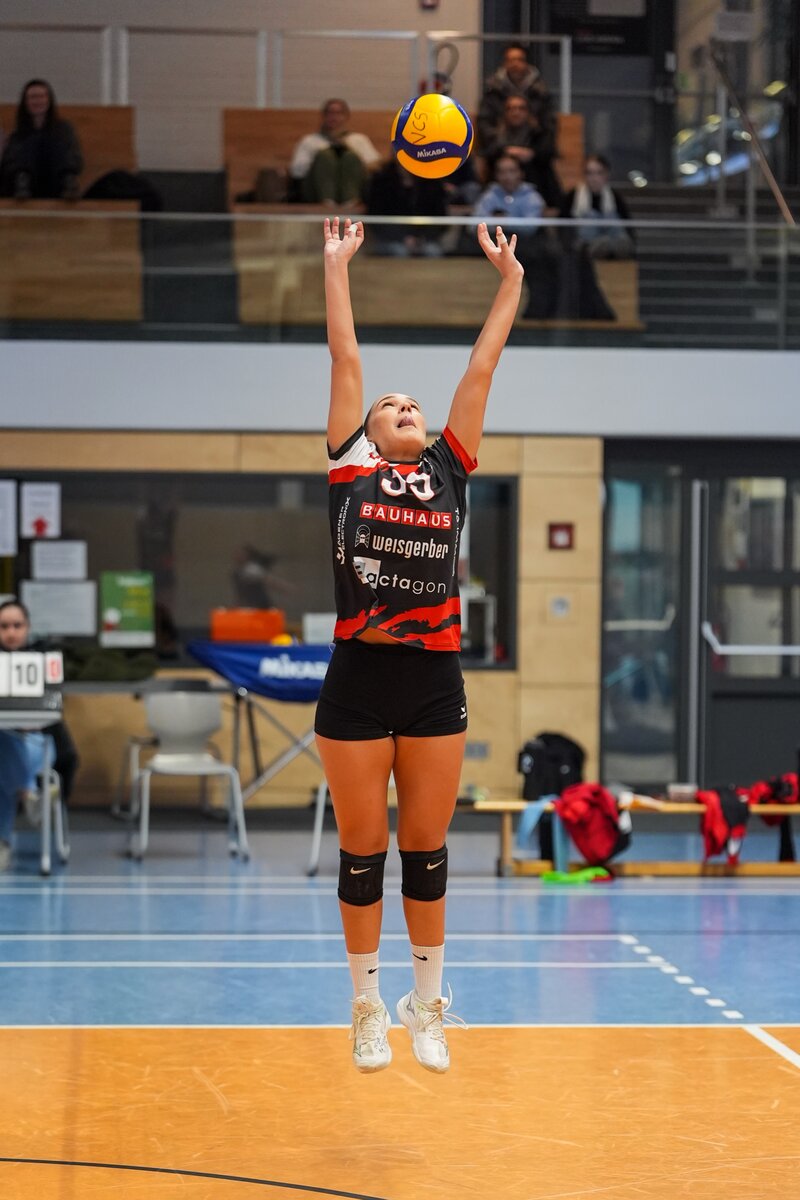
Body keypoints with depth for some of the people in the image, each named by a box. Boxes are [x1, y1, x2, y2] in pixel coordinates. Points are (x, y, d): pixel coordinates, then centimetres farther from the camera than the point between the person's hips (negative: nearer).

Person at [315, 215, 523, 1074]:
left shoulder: (449, 470, 10)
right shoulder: (349, 469, 5)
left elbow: (480, 370, 12)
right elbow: (345, 363, 7)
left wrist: (509, 280, 14)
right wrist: (336, 265, 10)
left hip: (435, 682, 2)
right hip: (358, 681, -2)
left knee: (426, 852, 10)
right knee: (361, 853, 6)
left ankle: (427, 1008, 20)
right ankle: (368, 1009, 19)